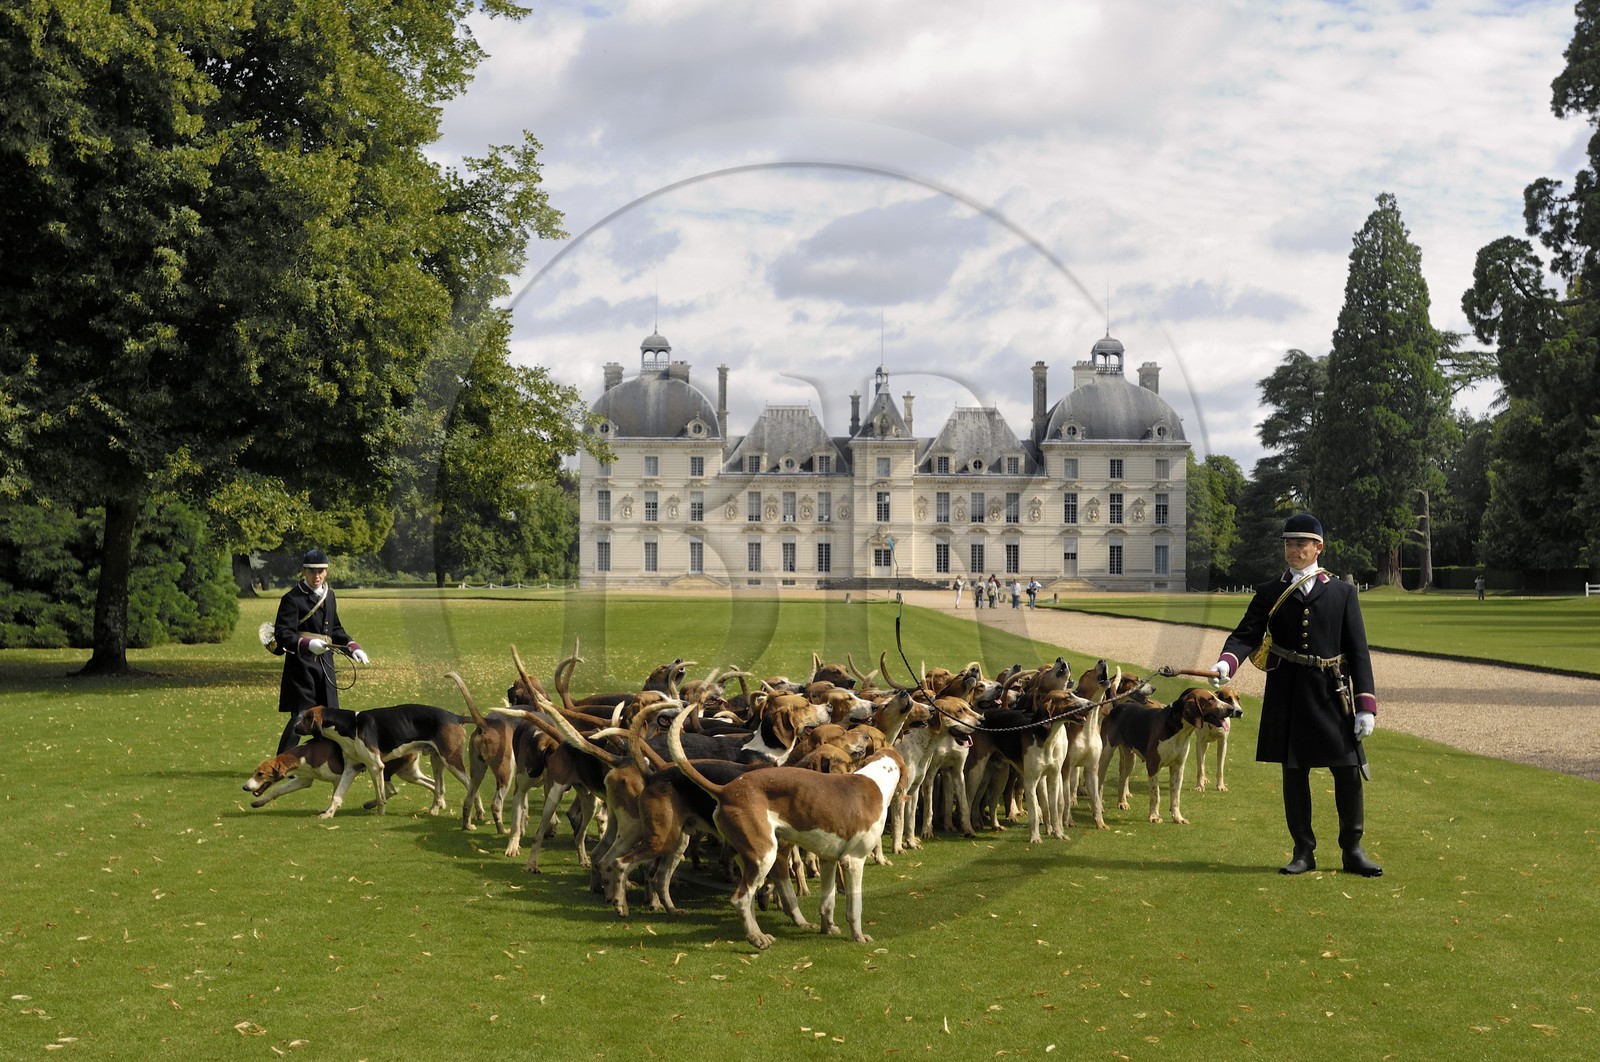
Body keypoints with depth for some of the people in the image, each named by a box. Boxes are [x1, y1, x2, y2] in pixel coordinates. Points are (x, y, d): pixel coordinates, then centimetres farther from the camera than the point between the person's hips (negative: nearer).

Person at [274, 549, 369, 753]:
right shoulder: (292, 598, -10)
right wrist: (307, 644, -33)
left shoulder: (328, 595, 13)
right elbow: (282, 634, -17)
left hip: (325, 662, 7)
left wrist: (352, 646, 7)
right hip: (301, 663, -7)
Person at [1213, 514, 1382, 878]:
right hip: (1287, 697, 1)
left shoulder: (1342, 592, 7)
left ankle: (1353, 851, 14)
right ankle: (1303, 851, 16)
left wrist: (1366, 706, -4)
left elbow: (1358, 652, 3)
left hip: (1331, 696, 0)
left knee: (1348, 772, 0)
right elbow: (1246, 634, -3)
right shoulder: (1269, 594, 8)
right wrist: (1225, 663, -25)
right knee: (1294, 774, 6)